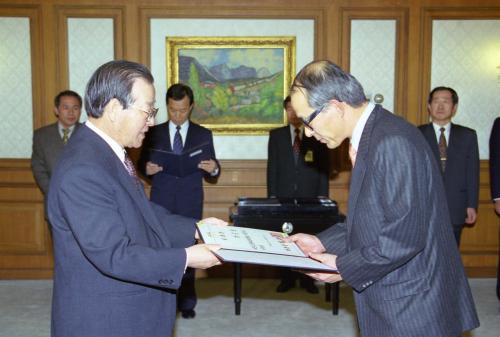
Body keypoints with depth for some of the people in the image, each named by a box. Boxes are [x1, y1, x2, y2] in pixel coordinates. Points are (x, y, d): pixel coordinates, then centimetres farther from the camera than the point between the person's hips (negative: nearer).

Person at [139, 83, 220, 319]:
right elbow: (142, 165, 9)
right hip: (161, 203, 0)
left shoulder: (203, 135, 6)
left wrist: (214, 170, -17)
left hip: (190, 204, 0)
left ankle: (186, 301, 16)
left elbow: (210, 174, 6)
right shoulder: (154, 133, 7)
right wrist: (147, 168, -13)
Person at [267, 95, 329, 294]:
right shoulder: (276, 135, 10)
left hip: (309, 196, -1)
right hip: (284, 195, 1)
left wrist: (323, 195, -2)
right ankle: (287, 278, 13)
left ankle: (307, 279, 12)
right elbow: (272, 167, 7)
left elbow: (323, 168, 4)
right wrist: (272, 195, 0)